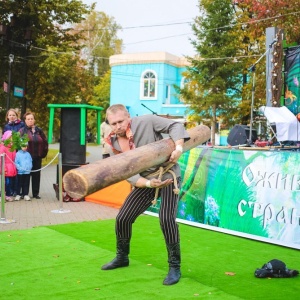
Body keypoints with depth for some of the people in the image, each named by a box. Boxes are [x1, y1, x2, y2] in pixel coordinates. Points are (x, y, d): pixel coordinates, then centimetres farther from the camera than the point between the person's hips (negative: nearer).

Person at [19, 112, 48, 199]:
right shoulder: (22, 131, -1)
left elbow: (45, 142, 13)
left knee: (36, 175, 6)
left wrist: (43, 153, 7)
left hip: (37, 157, 3)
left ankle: (36, 193, 14)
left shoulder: (39, 130, 9)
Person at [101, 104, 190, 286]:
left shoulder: (145, 122, -17)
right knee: (123, 219, 4)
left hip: (168, 176, -5)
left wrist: (179, 147, -32)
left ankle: (175, 267, -6)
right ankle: (122, 257, 31)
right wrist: (148, 183, -27)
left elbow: (175, 126, -14)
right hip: (145, 181, 5)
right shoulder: (114, 143, -5)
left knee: (166, 219, -22)